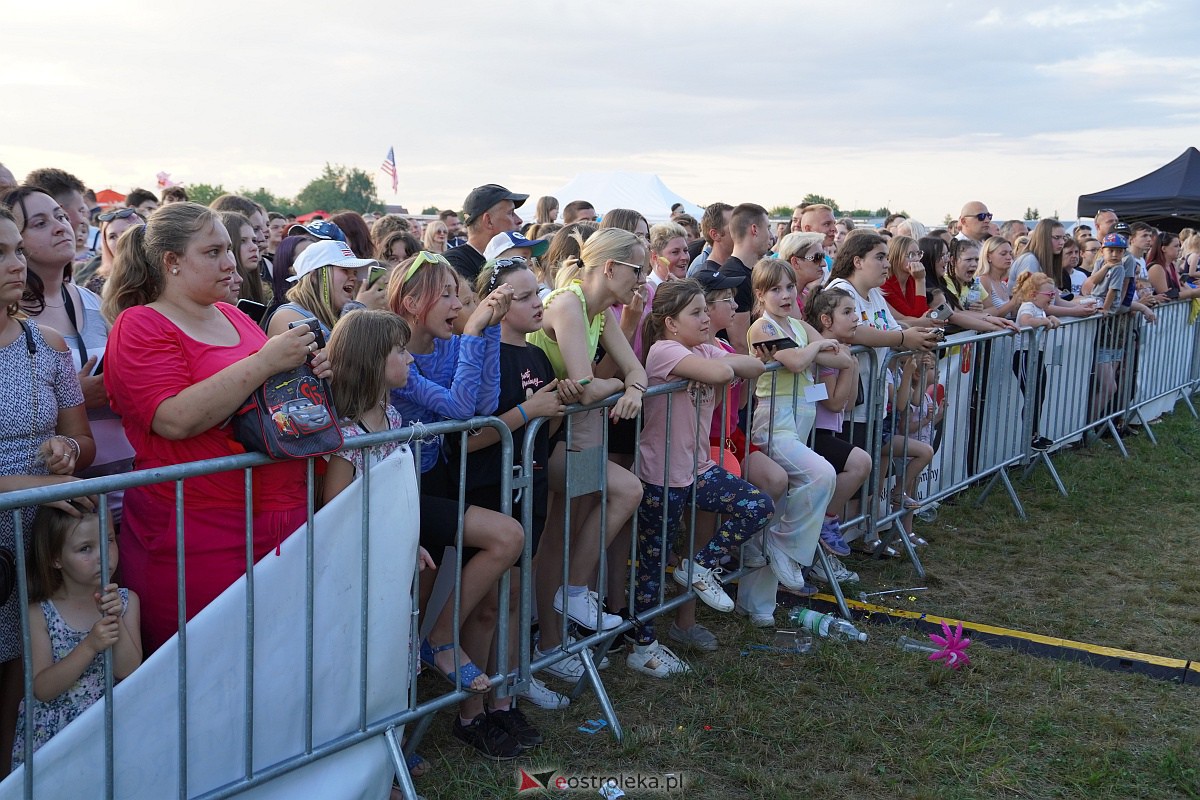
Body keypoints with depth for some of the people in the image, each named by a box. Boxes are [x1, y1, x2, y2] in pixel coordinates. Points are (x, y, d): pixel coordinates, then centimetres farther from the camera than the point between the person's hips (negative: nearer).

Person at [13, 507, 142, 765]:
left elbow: (128, 672, -6)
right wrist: (90, 645, -23)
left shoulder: (126, 601, 1)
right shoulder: (40, 613, -5)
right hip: (51, 734, -1)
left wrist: (116, 621, -21)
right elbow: (42, 689, -11)